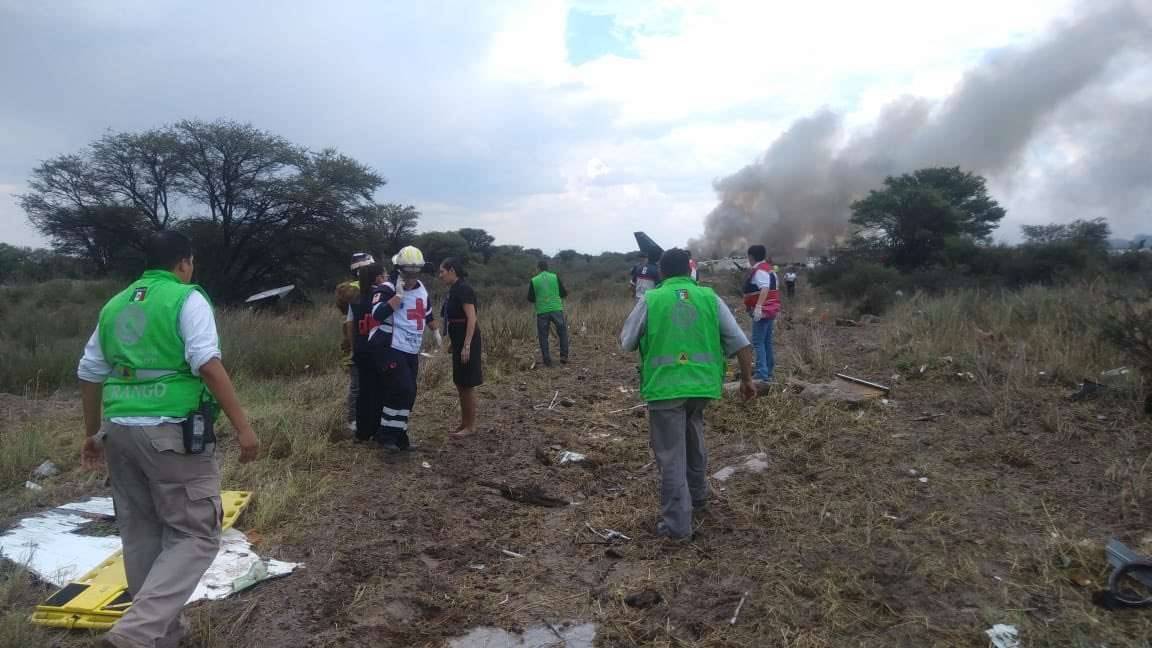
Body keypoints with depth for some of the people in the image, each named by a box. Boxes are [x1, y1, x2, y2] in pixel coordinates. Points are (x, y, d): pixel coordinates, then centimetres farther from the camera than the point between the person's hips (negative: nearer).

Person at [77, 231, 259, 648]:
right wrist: (242, 426, -17)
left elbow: (89, 374, 20)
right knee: (195, 535, 1)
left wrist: (92, 433, 31)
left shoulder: (114, 305, 16)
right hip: (172, 432, -7)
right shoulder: (187, 298, -5)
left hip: (119, 430, 7)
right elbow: (207, 364, -18)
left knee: (141, 534, 16)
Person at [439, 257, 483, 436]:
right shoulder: (454, 290, 12)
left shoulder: (463, 289, -16)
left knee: (467, 384, -1)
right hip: (458, 341, 10)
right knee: (460, 383, 14)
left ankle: (471, 425, 9)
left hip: (466, 341, -10)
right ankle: (464, 422, 25)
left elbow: (472, 319, -22)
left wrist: (467, 346, -26)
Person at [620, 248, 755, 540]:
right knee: (693, 442, 27)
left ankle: (677, 523, 8)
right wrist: (747, 380, 16)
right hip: (702, 384, 4)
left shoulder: (650, 300, -1)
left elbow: (626, 343, 8)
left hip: (664, 386, -3)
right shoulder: (710, 297, 5)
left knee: (671, 456, 4)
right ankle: (697, 496, 43)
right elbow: (741, 344, 4)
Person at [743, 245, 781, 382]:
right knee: (767, 342, 15)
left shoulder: (759, 271, -16)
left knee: (758, 342, -11)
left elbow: (765, 289, -31)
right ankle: (768, 373, 21)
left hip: (762, 311, -10)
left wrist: (758, 306, -40)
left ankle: (762, 374, -15)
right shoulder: (769, 269, 16)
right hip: (770, 310, 10)